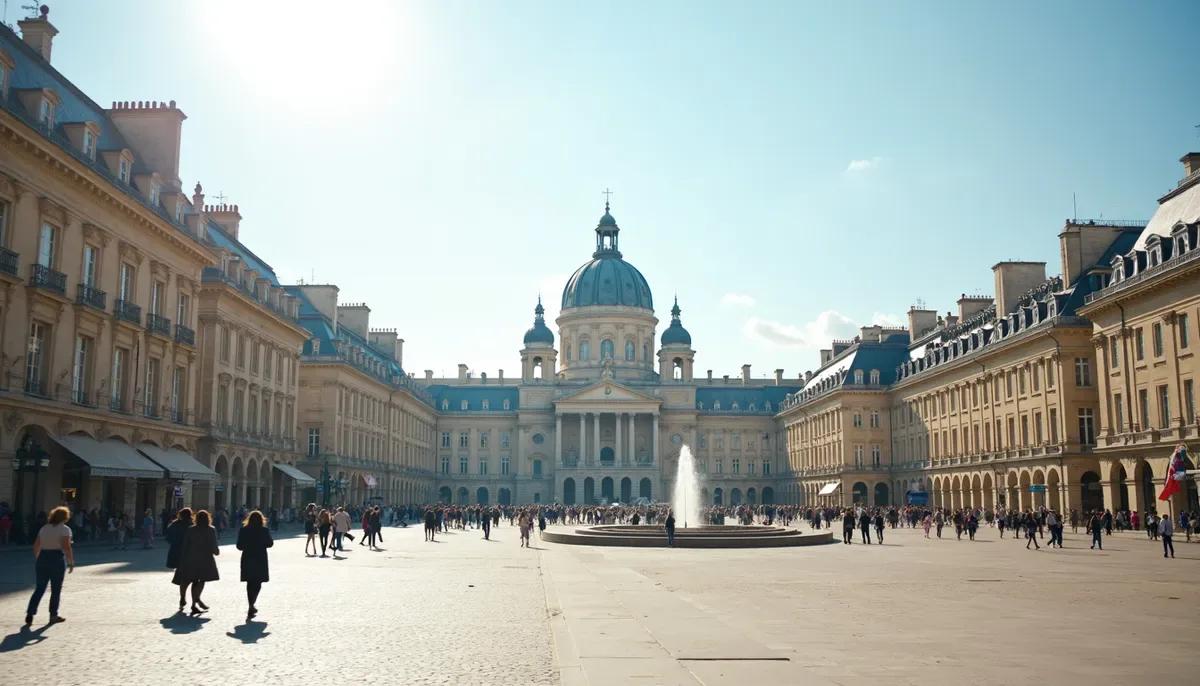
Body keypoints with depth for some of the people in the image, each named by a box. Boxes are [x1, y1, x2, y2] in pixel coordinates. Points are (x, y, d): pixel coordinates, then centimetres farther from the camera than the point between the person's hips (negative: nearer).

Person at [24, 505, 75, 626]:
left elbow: (36, 546, 11)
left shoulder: (44, 528, 11)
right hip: (58, 560, -5)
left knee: (39, 588, 9)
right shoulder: (65, 529, -7)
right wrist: (71, 563, -10)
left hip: (42, 559, 5)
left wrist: (38, 559, 20)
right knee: (56, 589, 7)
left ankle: (30, 614, -1)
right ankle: (53, 615, 13)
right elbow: (66, 547, -15)